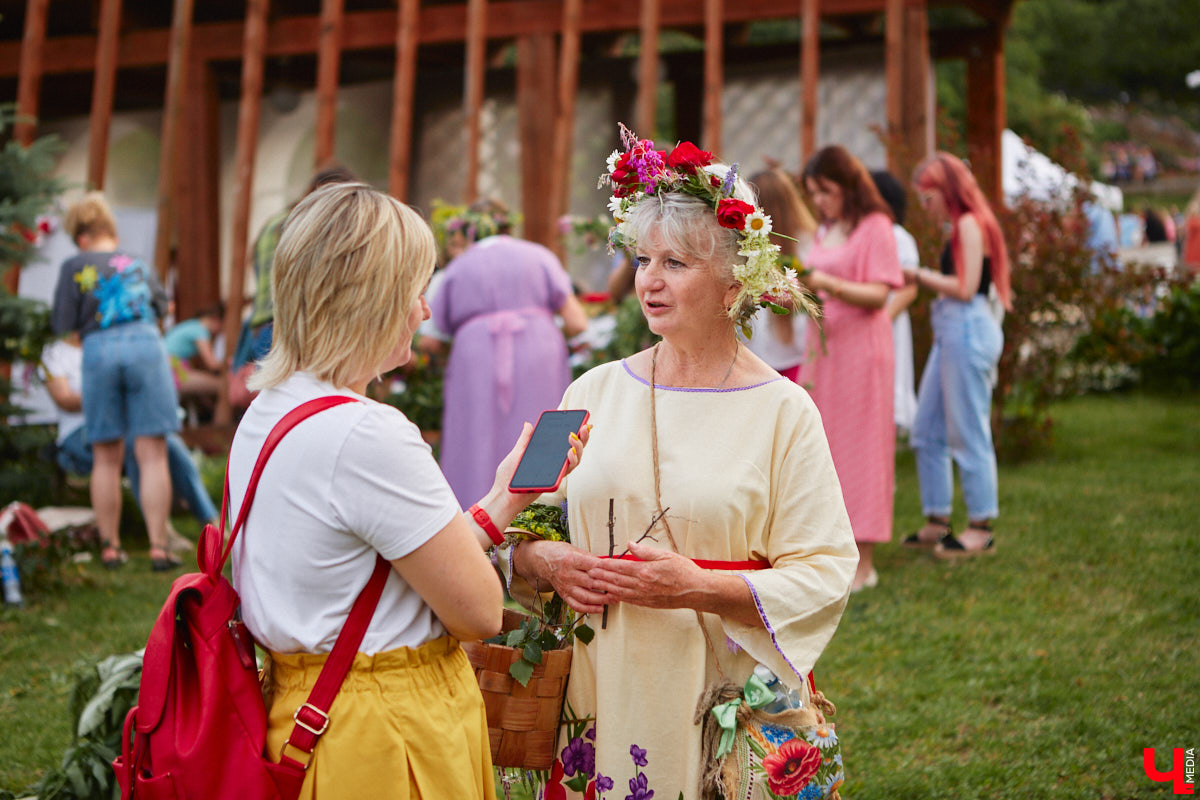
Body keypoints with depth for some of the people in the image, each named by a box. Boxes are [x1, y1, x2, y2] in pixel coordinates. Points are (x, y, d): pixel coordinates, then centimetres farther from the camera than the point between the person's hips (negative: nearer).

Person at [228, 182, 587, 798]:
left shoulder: (264, 414, 6)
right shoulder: (368, 436, -23)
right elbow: (479, 612, -16)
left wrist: (502, 499, 12)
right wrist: (497, 508, 0)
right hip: (387, 740, -9)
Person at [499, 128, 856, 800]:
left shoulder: (782, 410, -4)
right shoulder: (595, 391, 6)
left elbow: (825, 573, -9)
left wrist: (698, 587, -19)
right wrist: (545, 563, -10)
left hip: (721, 704, -3)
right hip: (597, 694, 3)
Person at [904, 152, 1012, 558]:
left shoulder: (969, 224, -11)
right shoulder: (961, 227, 18)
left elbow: (965, 288, -16)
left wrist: (921, 275, -8)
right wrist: (920, 278, 10)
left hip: (968, 330, -10)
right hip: (952, 332, 10)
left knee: (968, 433, -4)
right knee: (927, 431, 12)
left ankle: (981, 528, 4)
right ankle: (937, 522, 19)